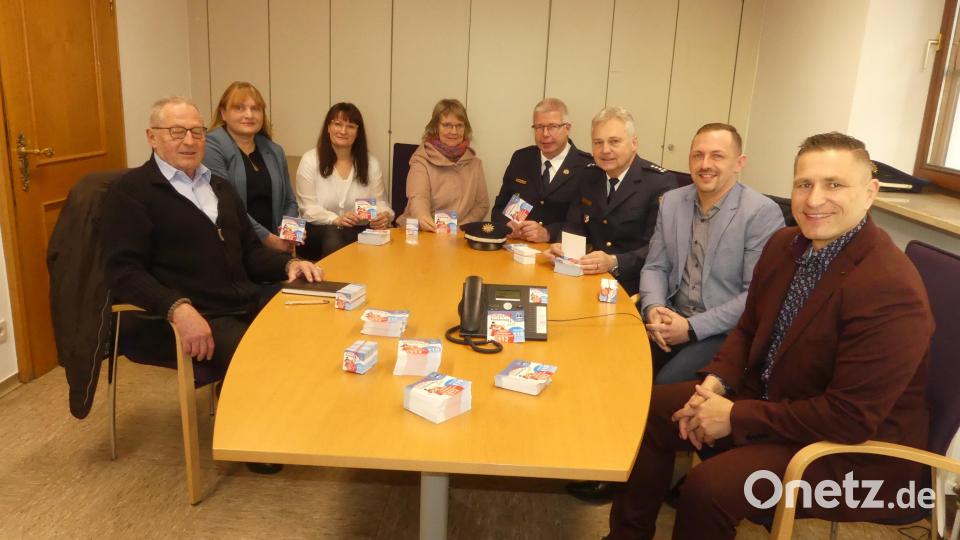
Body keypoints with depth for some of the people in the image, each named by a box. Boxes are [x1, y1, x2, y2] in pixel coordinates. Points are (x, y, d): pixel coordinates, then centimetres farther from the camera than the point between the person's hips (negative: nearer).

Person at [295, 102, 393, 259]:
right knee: (333, 239, -35)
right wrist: (336, 220, -23)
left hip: (361, 231, 2)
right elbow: (309, 208, -5)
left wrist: (384, 216, -20)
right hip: (319, 230, -1)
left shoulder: (371, 163, 9)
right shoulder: (310, 159, 2)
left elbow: (380, 203, 5)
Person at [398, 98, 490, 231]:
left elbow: (482, 204, 11)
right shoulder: (422, 160, -1)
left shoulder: (474, 163, 11)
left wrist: (461, 228, -7)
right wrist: (423, 217, -39)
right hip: (423, 234, -2)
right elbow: (418, 198, -16)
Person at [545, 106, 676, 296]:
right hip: (592, 278, 5)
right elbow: (575, 226, 9)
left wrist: (614, 263, -31)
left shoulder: (660, 182, -10)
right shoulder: (590, 176, 9)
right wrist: (562, 247, -14)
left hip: (634, 285, -5)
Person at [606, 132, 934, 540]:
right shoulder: (785, 244, -2)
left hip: (856, 449, -8)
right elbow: (749, 328, 11)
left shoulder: (890, 290, -27)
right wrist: (716, 383, -7)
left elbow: (850, 418, -27)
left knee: (709, 488, -27)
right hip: (769, 397, 8)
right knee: (654, 409, 4)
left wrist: (737, 417, -22)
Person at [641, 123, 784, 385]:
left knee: (664, 385, -26)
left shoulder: (763, 213, -11)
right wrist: (653, 308, -12)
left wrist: (693, 328, -18)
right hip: (669, 319, 5)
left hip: (724, 332, -4)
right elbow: (654, 267, 9)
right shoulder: (671, 201, 6)